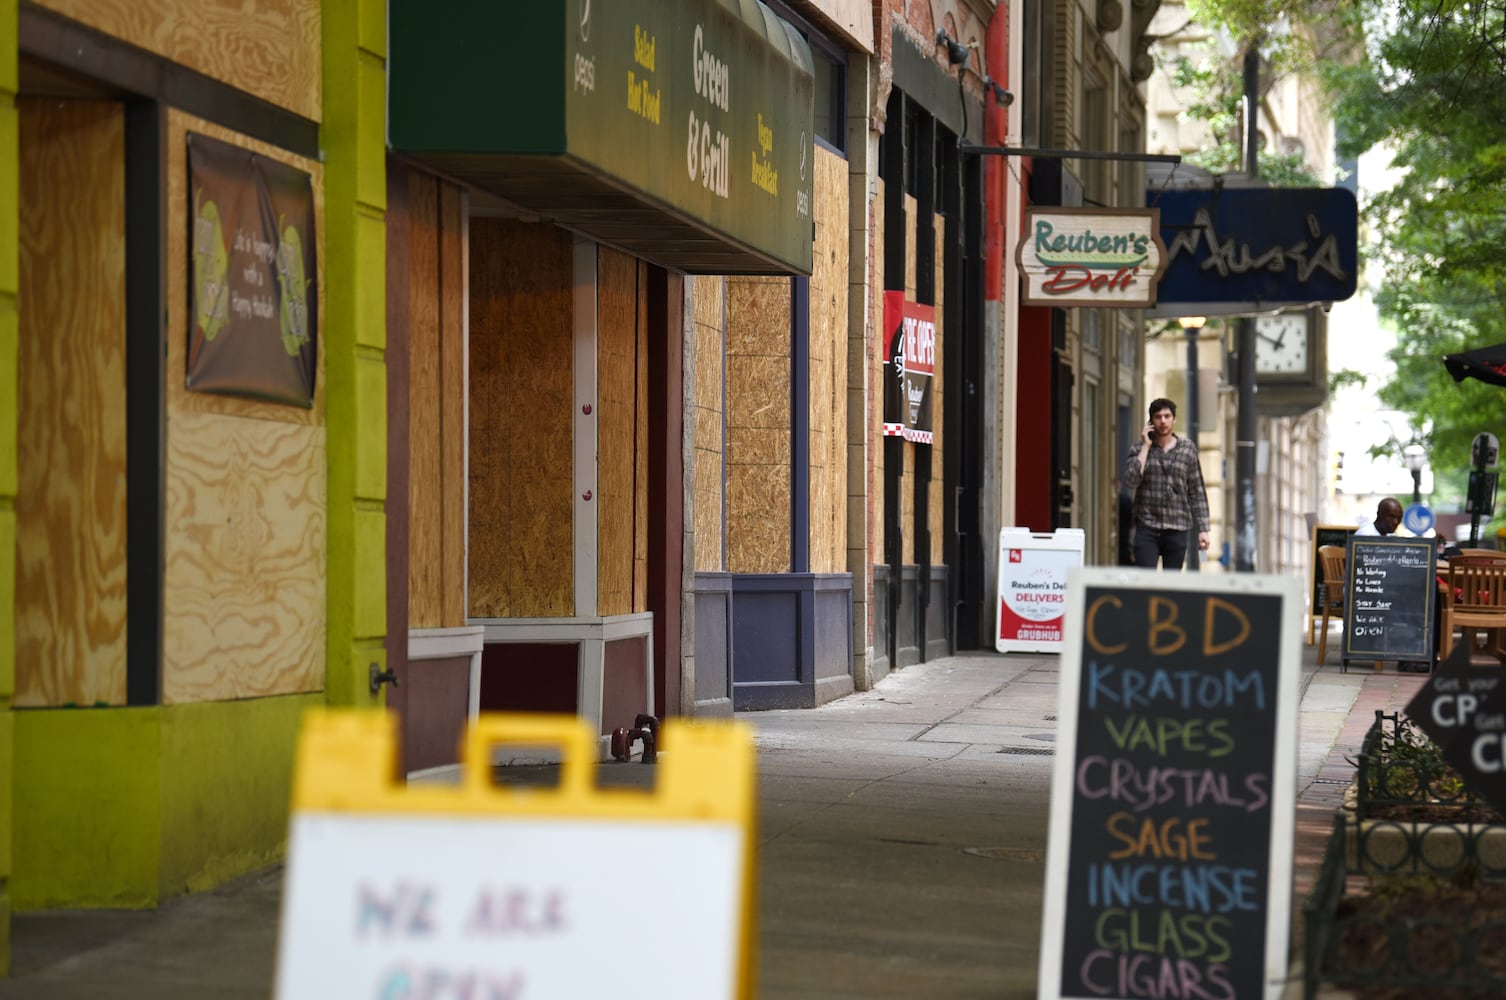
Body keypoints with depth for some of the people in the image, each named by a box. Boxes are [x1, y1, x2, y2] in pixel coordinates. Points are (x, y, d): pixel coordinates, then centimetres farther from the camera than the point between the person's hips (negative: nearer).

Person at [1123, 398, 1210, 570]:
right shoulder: (1139, 450, 6)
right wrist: (1146, 447, -6)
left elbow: (1197, 491, 9)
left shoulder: (1188, 449, 8)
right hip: (1147, 527, -1)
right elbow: (1130, 481, -10)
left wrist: (1202, 529, 3)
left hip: (1177, 530, 1)